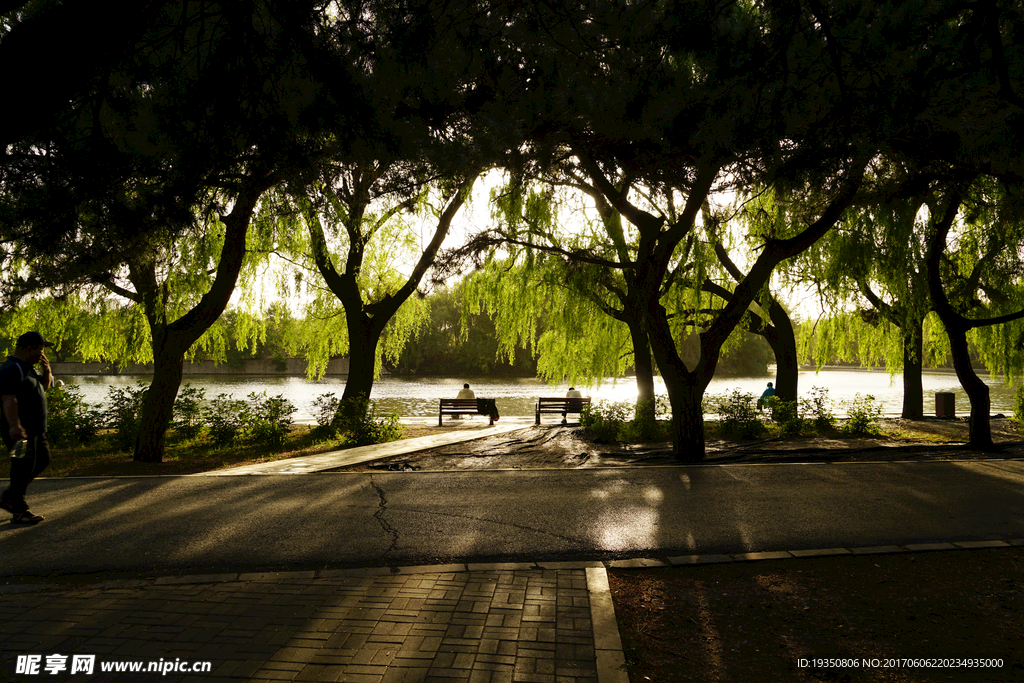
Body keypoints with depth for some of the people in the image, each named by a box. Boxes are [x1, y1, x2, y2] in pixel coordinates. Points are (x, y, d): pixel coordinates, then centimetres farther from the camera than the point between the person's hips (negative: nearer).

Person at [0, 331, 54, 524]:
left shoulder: (28, 367, 15)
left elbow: (44, 387, 27)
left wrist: (46, 371, 7)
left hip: (36, 428, 11)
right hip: (20, 431, -11)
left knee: (42, 460, 17)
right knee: (24, 468, -4)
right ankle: (19, 511, 6)